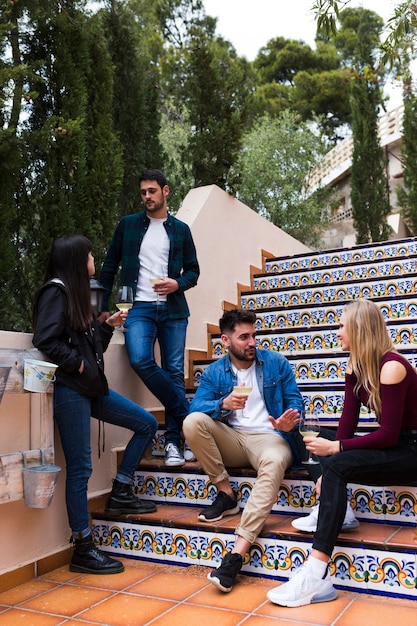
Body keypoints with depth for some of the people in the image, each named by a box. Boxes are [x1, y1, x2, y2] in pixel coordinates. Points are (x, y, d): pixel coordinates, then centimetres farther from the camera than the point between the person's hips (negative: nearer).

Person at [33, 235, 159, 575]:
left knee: (147, 424, 10)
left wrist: (108, 326, 10)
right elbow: (45, 340, -20)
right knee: (80, 467, -4)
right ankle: (83, 550, 6)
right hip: (70, 390, -9)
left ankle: (120, 493, 16)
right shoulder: (56, 290, -8)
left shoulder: (78, 294, 18)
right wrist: (77, 365, -14)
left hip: (91, 387, 9)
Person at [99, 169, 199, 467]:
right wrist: (103, 307, 6)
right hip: (139, 308, -1)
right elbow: (110, 267, 12)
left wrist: (178, 283, -8)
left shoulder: (181, 229, 12)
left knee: (174, 372, -1)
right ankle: (187, 416, -7)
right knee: (140, 360, -24)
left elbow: (193, 270, 14)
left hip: (173, 309, 1)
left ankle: (173, 441, 8)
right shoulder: (127, 225, 10)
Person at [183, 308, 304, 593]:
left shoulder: (276, 363, 5)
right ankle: (226, 494, -12)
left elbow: (295, 401, 3)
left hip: (268, 438, -2)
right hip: (231, 441, 3)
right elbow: (196, 407, -7)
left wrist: (289, 423, -20)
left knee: (274, 461, -39)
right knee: (193, 422, -25)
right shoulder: (214, 372, 6)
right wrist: (223, 404, -27)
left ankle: (237, 553, -44)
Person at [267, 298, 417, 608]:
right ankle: (335, 512, -4)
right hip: (390, 443, 9)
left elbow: (388, 434, -24)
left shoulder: (391, 366, -22)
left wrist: (336, 449, -24)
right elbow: (349, 417, -2)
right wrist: (331, 449, -15)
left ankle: (317, 577, -33)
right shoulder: (356, 365, 3)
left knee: (338, 466, -29)